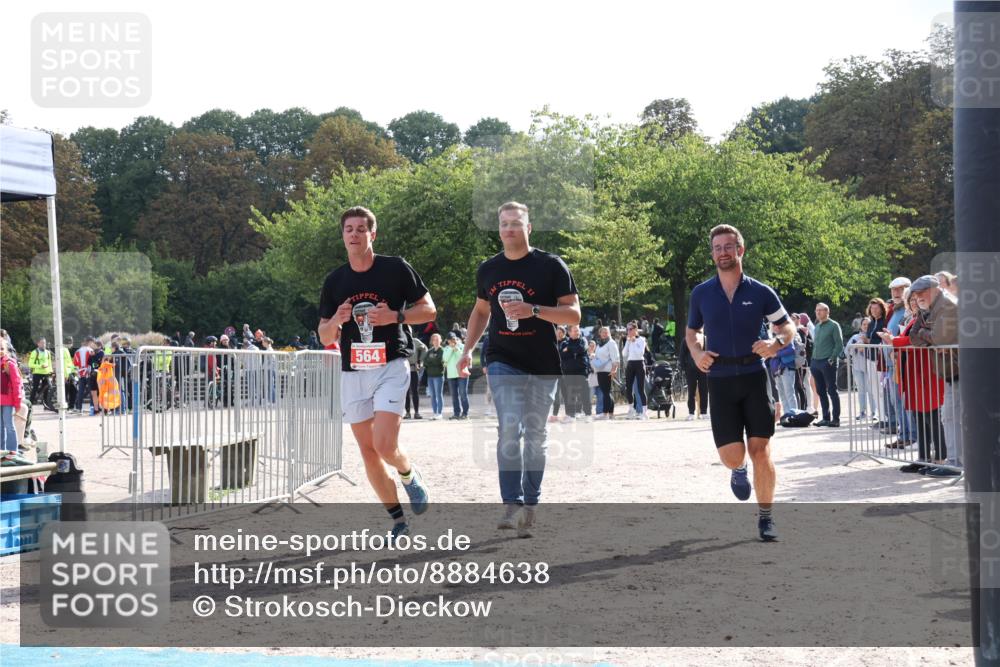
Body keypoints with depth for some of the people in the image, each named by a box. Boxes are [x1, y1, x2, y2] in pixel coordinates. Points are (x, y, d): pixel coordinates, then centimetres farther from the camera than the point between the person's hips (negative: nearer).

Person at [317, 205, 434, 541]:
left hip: (390, 367, -4)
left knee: (385, 445, -18)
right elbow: (325, 337, 10)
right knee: (368, 450, 5)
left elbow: (429, 310, 0)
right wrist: (336, 321, -12)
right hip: (352, 372, 4)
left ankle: (410, 475, 17)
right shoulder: (335, 280, 7)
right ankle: (398, 520, 16)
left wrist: (395, 316, -16)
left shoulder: (396, 269, -4)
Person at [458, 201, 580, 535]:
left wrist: (533, 310, -22)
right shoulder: (488, 269, 8)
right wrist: (468, 349, 12)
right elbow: (481, 310, 23)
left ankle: (530, 507, 16)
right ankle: (512, 504, -17)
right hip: (503, 362, 1)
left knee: (535, 435, 7)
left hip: (543, 366, -1)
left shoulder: (551, 266, -5)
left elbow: (573, 314, -8)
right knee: (509, 428, -16)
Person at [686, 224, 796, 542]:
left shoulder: (760, 292, 1)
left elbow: (788, 326, 9)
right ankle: (739, 470, 34)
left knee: (760, 450, -5)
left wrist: (776, 344, -13)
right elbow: (692, 331, 18)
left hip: (754, 376, -1)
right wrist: (697, 353, -3)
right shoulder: (701, 293, 5)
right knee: (732, 455, -5)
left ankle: (765, 518, 9)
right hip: (720, 380, 1)